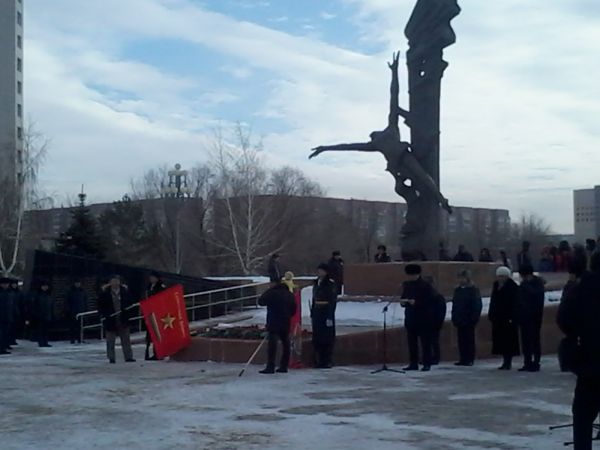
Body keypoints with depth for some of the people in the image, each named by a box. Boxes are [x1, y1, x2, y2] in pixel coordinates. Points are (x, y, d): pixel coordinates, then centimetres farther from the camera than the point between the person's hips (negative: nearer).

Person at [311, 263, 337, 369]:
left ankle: (328, 361, 2)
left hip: (326, 313, -7)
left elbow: (333, 301, -14)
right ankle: (318, 360, 15)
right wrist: (312, 312, 14)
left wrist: (330, 316, -18)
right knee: (317, 337, 8)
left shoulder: (331, 284, -10)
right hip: (317, 312, 7)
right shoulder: (316, 283, 13)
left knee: (327, 337, -3)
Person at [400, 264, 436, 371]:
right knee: (411, 342, 7)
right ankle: (413, 363, 14)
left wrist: (416, 302, -21)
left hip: (423, 318, -6)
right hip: (410, 317, 6)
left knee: (425, 342, -2)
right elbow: (403, 297, 21)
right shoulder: (406, 285, 11)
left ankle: (427, 364, 2)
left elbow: (431, 301, -14)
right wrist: (402, 301, -2)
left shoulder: (425, 286, -9)